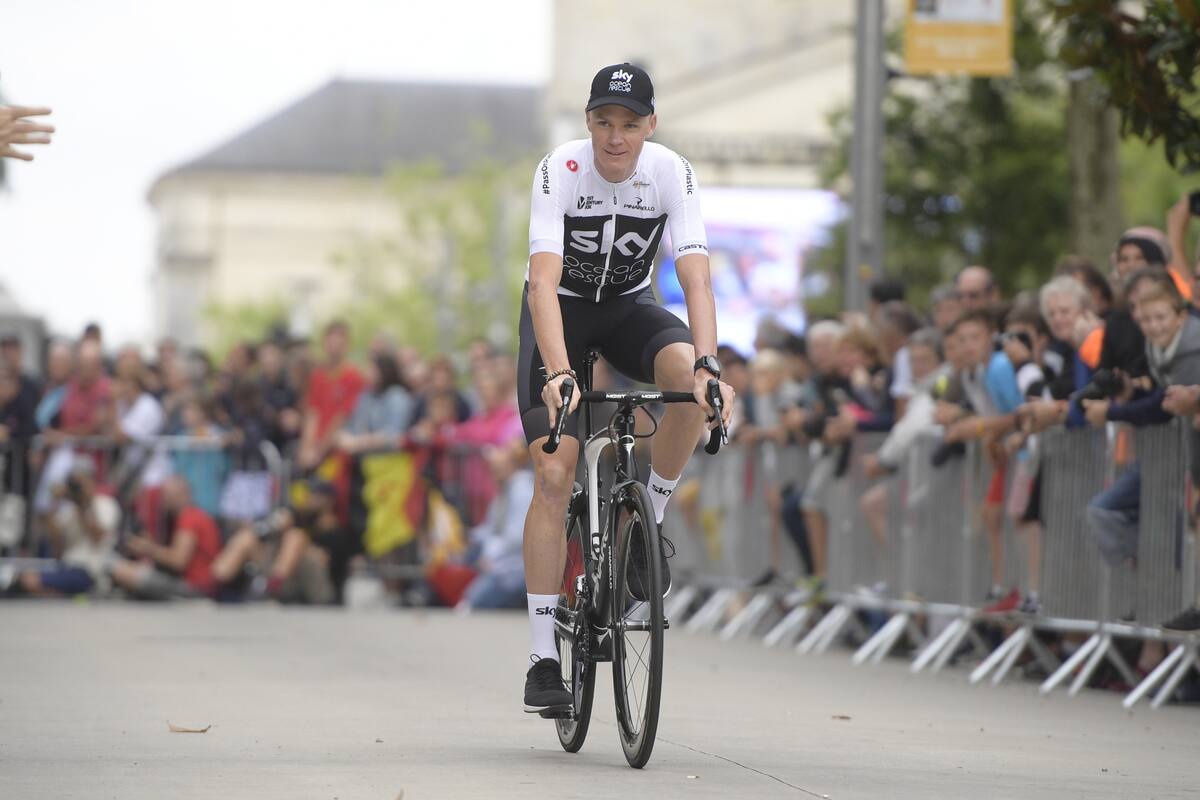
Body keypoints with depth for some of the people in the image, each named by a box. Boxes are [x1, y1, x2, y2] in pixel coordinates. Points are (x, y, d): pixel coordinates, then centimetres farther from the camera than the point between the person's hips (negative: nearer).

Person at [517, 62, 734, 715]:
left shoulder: (672, 174, -20)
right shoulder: (559, 171, -26)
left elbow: (695, 277, -27)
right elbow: (543, 282, -36)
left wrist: (708, 364, -44)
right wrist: (558, 373, -50)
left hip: (628, 306, 2)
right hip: (561, 310, -2)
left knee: (686, 371, -33)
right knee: (553, 473, -15)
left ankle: (650, 519, -9)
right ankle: (543, 658, -12)